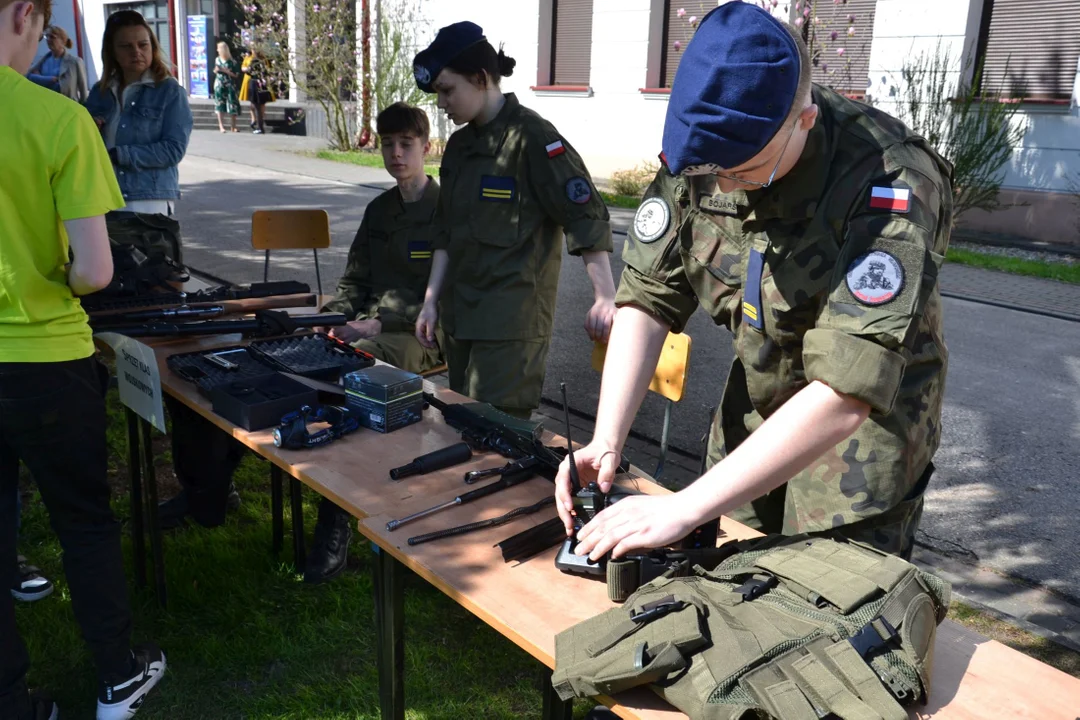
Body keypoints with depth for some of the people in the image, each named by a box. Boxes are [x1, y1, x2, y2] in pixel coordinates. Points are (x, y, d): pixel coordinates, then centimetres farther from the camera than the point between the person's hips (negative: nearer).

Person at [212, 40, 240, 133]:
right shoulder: (217, 60, 8)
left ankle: (233, 127, 8)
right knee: (220, 105, 0)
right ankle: (221, 126, 4)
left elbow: (236, 75, -6)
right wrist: (216, 70, -4)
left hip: (230, 86, -3)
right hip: (219, 85, 3)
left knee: (233, 106, -2)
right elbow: (215, 71, 19)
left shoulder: (232, 62, -5)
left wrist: (226, 71, -16)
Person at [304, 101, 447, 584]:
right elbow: (355, 280, 23)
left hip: (421, 336, -7)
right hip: (371, 326, 7)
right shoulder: (379, 210, 20)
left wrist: (379, 325, -19)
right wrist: (331, 319, 3)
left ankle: (335, 526, -28)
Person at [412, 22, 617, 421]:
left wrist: (606, 298, -16)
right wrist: (431, 299, 10)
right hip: (460, 314, 8)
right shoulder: (459, 144, 11)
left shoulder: (532, 136, -13)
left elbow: (585, 216, -14)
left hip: (511, 320, -8)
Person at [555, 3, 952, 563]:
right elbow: (648, 296, -12)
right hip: (756, 397, 5)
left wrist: (684, 509, -42)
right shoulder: (697, 153, -16)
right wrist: (606, 440, -24)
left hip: (869, 410, -4)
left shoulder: (888, 183, -33)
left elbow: (845, 395, -39)